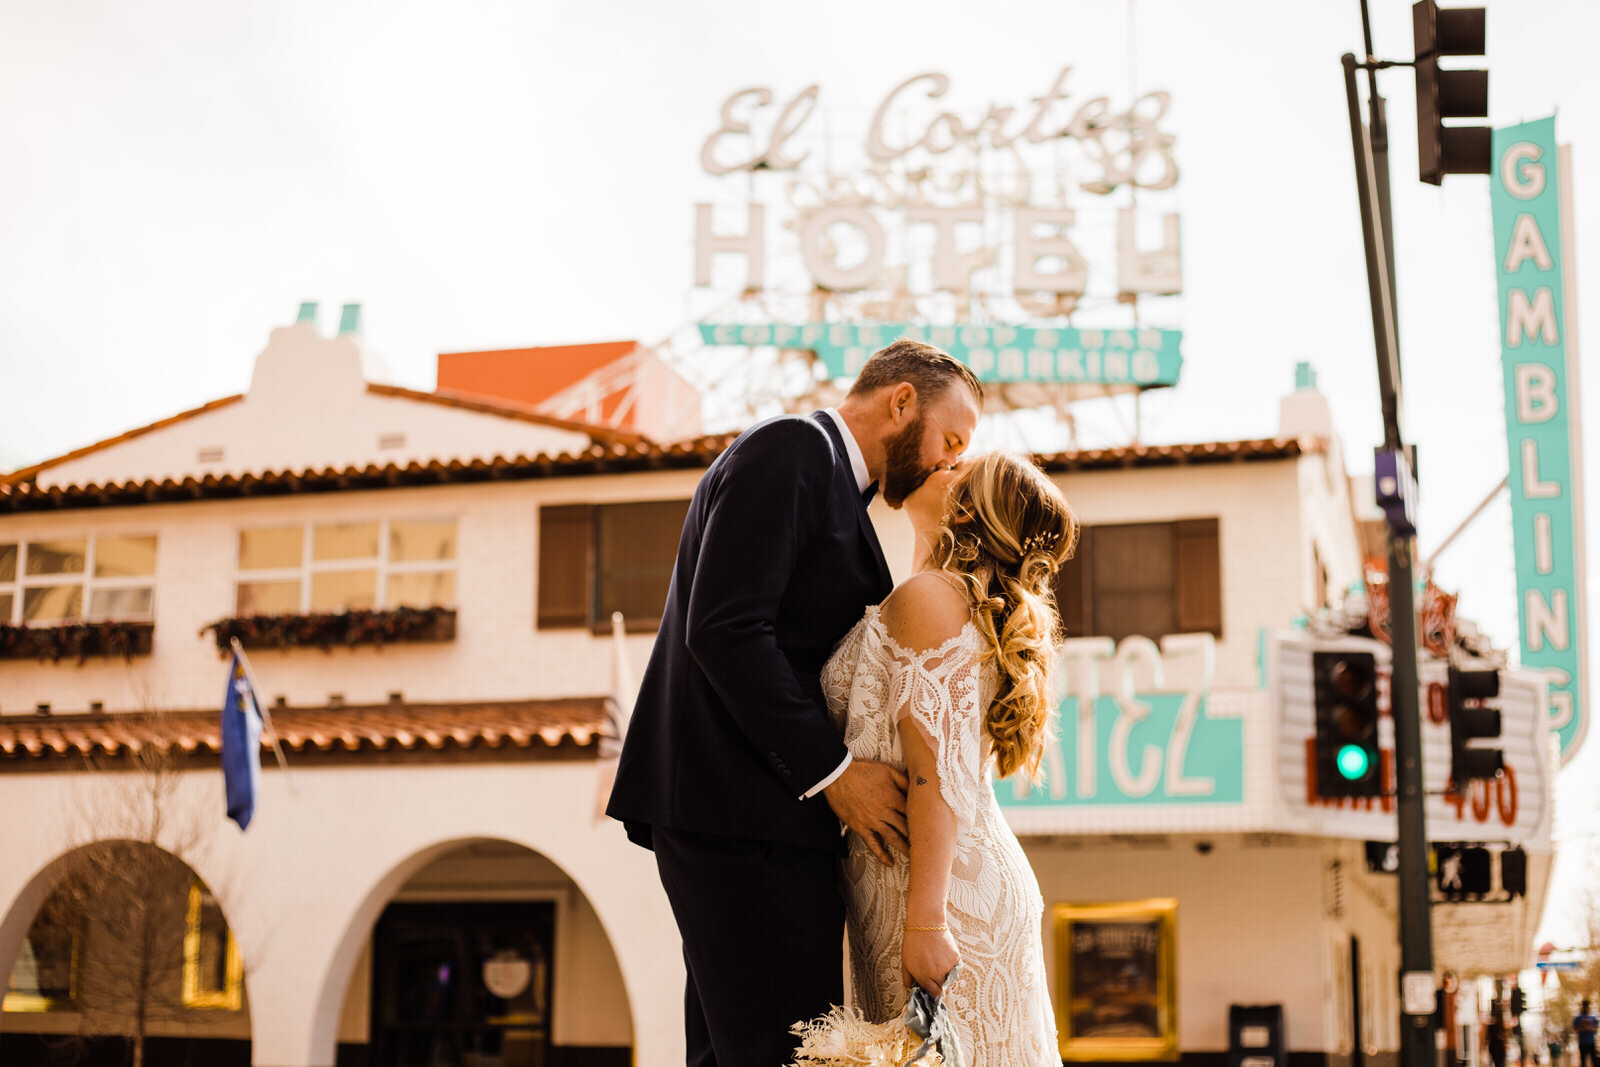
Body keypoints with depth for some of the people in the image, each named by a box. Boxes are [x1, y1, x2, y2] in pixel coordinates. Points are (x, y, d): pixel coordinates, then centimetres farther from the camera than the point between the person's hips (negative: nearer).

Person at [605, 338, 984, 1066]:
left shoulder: (828, 480, 23)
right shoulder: (791, 449, -7)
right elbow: (724, 629, -18)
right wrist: (832, 771, -17)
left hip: (745, 816, 10)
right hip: (743, 816, -10)